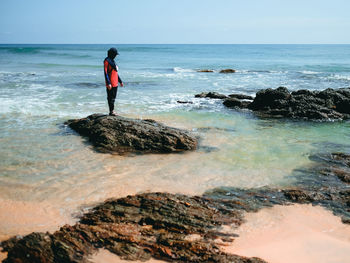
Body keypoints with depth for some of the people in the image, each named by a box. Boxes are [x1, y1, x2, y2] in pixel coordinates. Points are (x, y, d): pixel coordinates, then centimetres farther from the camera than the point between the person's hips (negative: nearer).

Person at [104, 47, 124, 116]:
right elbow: (106, 73, -16)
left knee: (113, 97, 13)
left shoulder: (112, 61, 19)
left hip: (115, 83, 9)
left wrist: (120, 81, 25)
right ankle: (111, 111, -1)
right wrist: (108, 83, -22)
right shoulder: (107, 61, -10)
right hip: (111, 84, -9)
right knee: (111, 98, -5)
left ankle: (112, 111, 20)